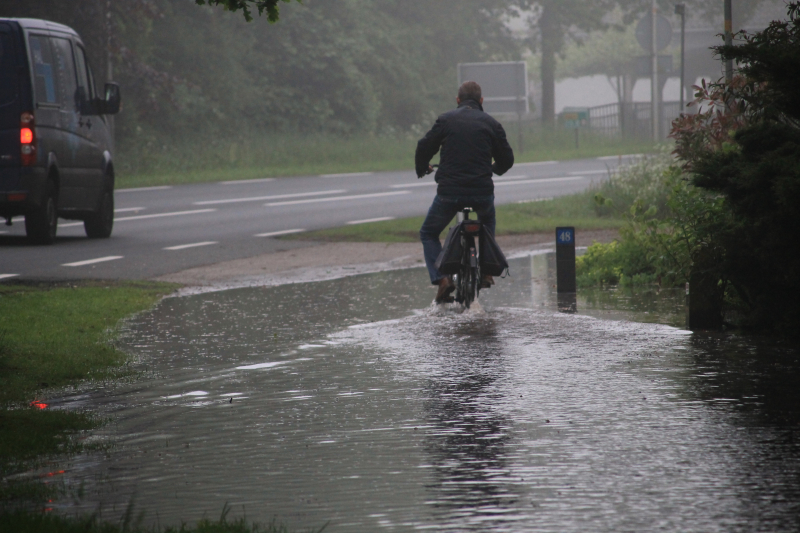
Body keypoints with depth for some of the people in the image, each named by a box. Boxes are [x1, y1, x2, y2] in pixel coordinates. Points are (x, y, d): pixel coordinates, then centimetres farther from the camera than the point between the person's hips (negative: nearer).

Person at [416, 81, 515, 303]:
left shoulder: (446, 120, 2)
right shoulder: (491, 124, 8)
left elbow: (424, 148, 3)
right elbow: (507, 158, 13)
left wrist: (422, 169, 26)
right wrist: (495, 169, 38)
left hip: (449, 192, -2)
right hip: (483, 192, 2)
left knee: (428, 234, 19)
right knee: (488, 220, 37)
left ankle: (441, 277, -3)